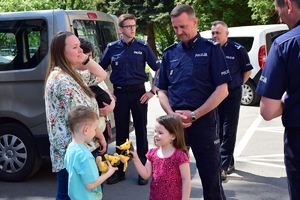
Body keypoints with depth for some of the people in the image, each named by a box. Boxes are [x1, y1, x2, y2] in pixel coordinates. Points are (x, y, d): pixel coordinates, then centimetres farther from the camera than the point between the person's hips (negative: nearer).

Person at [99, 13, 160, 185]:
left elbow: (158, 69, 1)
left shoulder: (143, 47, -1)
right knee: (121, 132, 9)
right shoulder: (112, 48, 2)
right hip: (119, 94, 1)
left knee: (141, 132, 5)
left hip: (138, 93, -1)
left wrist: (153, 91, -5)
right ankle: (120, 170, 21)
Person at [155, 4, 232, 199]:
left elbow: (222, 90, -8)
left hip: (204, 121, -4)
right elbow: (162, 91, 12)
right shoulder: (170, 53, 9)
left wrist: (194, 115, -13)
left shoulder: (211, 49, -2)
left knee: (211, 177, 5)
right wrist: (172, 114, -7)